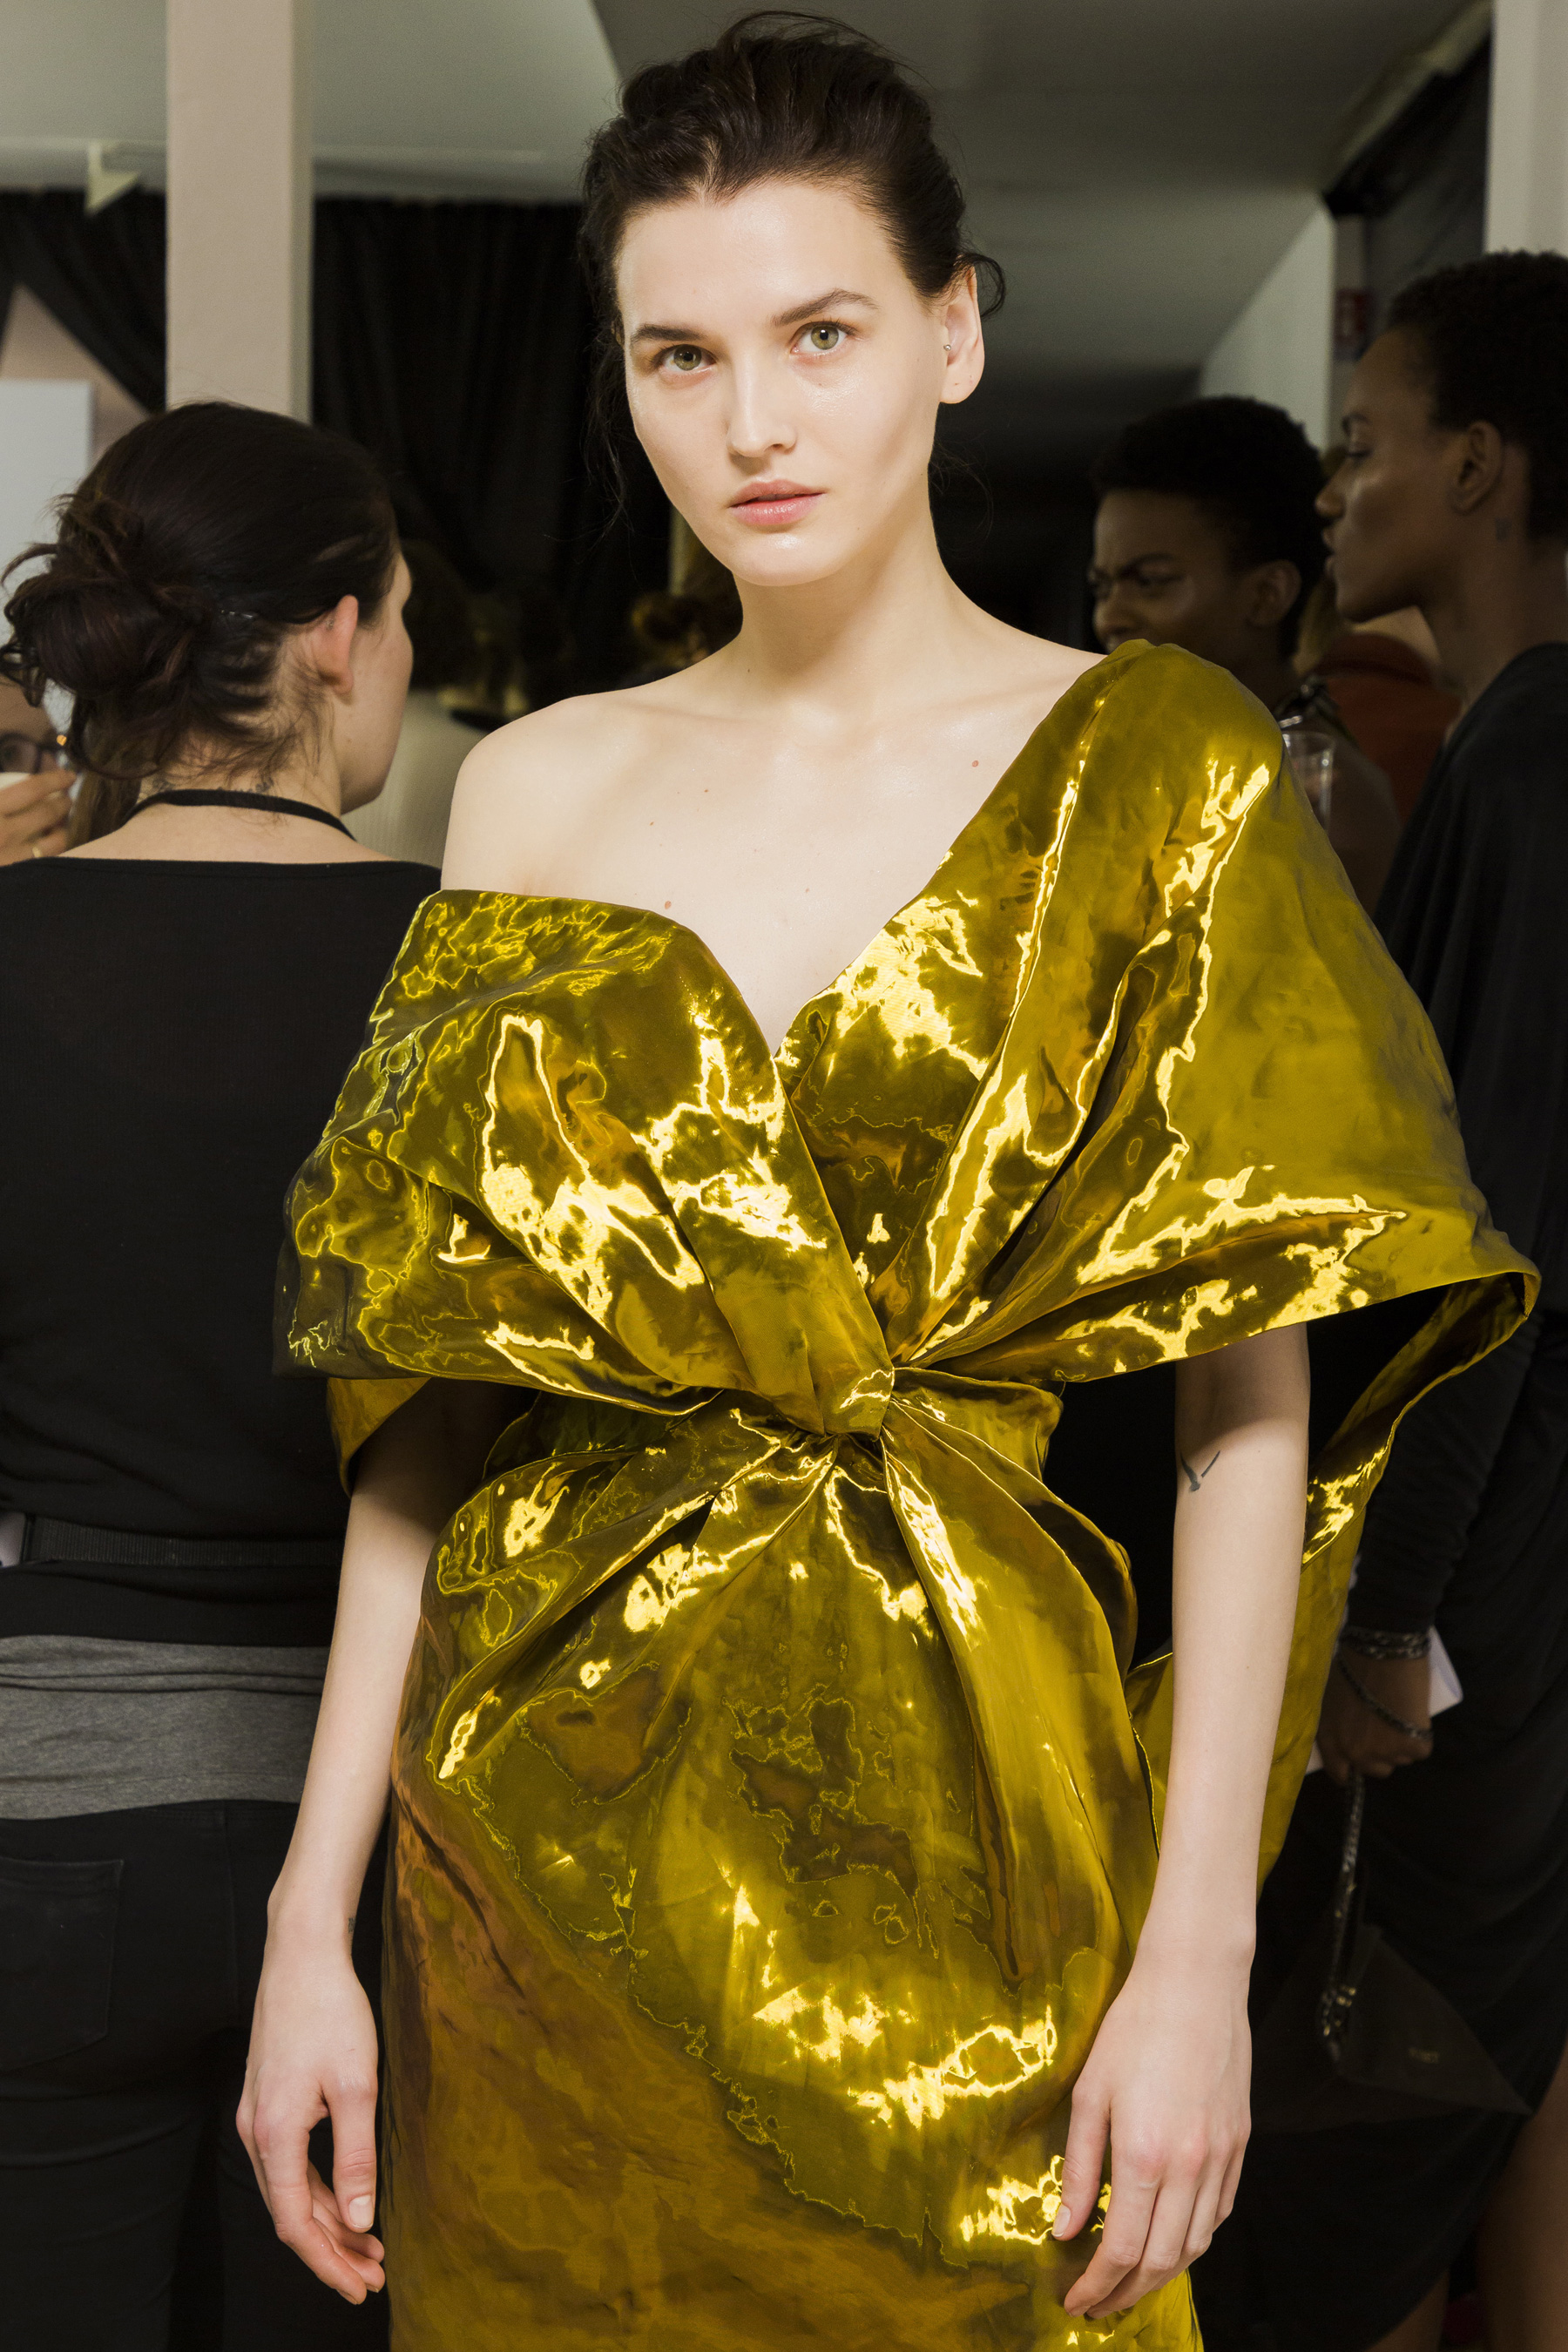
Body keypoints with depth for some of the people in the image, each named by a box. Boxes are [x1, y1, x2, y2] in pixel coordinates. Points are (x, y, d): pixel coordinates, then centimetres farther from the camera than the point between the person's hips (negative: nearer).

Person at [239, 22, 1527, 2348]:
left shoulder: (1148, 772, -5)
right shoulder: (537, 790, 4)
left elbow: (1248, 1396, -7)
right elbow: (432, 1399, 3)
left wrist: (1201, 1950, -11)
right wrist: (314, 1914, 1)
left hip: (947, 1820, -3)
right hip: (543, 1812, 3)